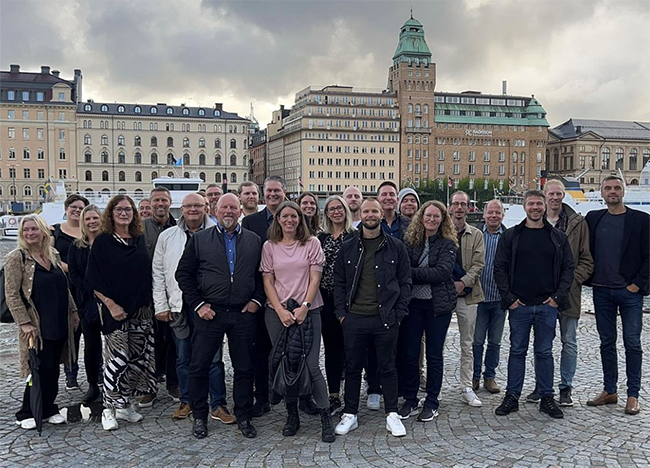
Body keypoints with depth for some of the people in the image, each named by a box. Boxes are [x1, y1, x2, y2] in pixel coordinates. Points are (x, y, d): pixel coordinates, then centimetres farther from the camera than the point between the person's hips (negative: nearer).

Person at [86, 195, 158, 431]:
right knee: (117, 359, -4)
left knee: (137, 358, 8)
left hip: (141, 311, 5)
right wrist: (110, 304, -14)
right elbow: (94, 280, -7)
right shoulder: (102, 242, -4)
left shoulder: (140, 240, 9)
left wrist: (150, 304, 6)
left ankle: (125, 404, 21)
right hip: (116, 310, -5)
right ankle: (109, 408, 9)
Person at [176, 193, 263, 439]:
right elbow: (183, 273, 3)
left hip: (243, 314, 1)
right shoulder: (199, 239, 4)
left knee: (244, 368, 8)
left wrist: (257, 300, 0)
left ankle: (243, 416, 23)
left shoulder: (254, 241, 8)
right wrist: (197, 304, -4)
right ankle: (199, 416, 22)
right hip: (209, 313, -1)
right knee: (199, 366, 5)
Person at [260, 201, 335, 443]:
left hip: (307, 311, -2)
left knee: (311, 365, -7)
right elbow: (267, 282, 4)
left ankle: (326, 417, 4)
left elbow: (315, 279, 0)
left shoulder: (311, 243, 3)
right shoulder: (269, 246, 7)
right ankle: (292, 414, 20)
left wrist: (304, 307, -10)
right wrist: (280, 311, -7)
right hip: (277, 312, 2)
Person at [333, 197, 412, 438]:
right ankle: (350, 415, 22)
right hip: (354, 318, 1)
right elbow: (339, 282, 9)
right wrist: (341, 312, 1)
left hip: (385, 319, -1)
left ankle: (392, 415, 21)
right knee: (353, 367, 10)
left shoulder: (395, 246, 3)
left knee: (387, 367, 8)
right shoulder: (348, 247, 6)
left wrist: (399, 312, -4)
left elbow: (405, 281, 4)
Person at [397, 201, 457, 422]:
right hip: (413, 303, 2)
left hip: (438, 304, -2)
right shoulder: (410, 241, 6)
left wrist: (412, 274, -14)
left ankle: (431, 403, 20)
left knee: (434, 354, 8)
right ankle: (409, 400, 20)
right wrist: (426, 276, -20)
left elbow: (442, 272, -14)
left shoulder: (448, 244, -1)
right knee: (408, 353, 5)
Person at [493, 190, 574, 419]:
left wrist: (558, 296, -3)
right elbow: (500, 268, 2)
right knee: (517, 351, 7)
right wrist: (509, 297, -6)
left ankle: (546, 398, 18)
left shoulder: (558, 237, 7)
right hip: (519, 305, -1)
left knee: (545, 352, 8)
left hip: (547, 306, 1)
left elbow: (568, 268, 7)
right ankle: (512, 397, 15)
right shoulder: (510, 236, 3)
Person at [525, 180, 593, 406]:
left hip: (568, 292, -1)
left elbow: (587, 260, 0)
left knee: (569, 342, 6)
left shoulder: (577, 223, 0)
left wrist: (572, 279, -12)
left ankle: (566, 387, 18)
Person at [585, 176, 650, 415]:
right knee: (607, 342, 10)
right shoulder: (593, 218, 7)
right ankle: (609, 391, 20)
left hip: (630, 291, -3)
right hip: (602, 291, 3)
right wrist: (589, 279, 3)